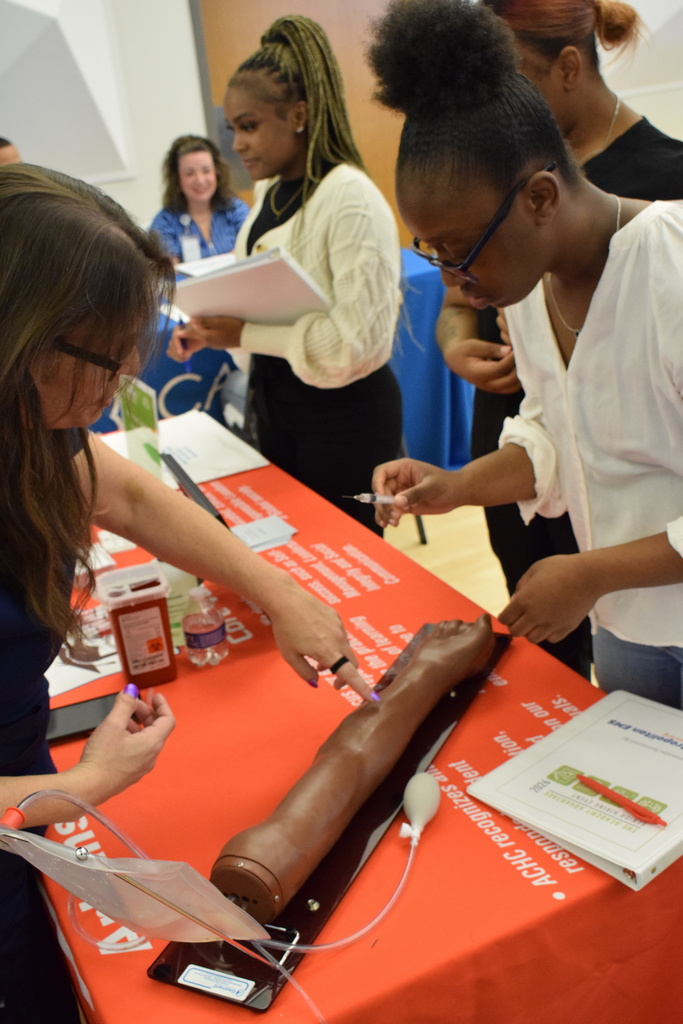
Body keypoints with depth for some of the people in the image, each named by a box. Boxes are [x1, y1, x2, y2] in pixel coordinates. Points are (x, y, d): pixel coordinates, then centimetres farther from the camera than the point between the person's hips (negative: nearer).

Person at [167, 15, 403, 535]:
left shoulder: (351, 198, -19)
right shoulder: (268, 190, 7)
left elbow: (360, 339, -24)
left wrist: (245, 335, -23)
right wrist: (209, 328, -3)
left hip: (344, 413, -8)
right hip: (273, 401, 8)